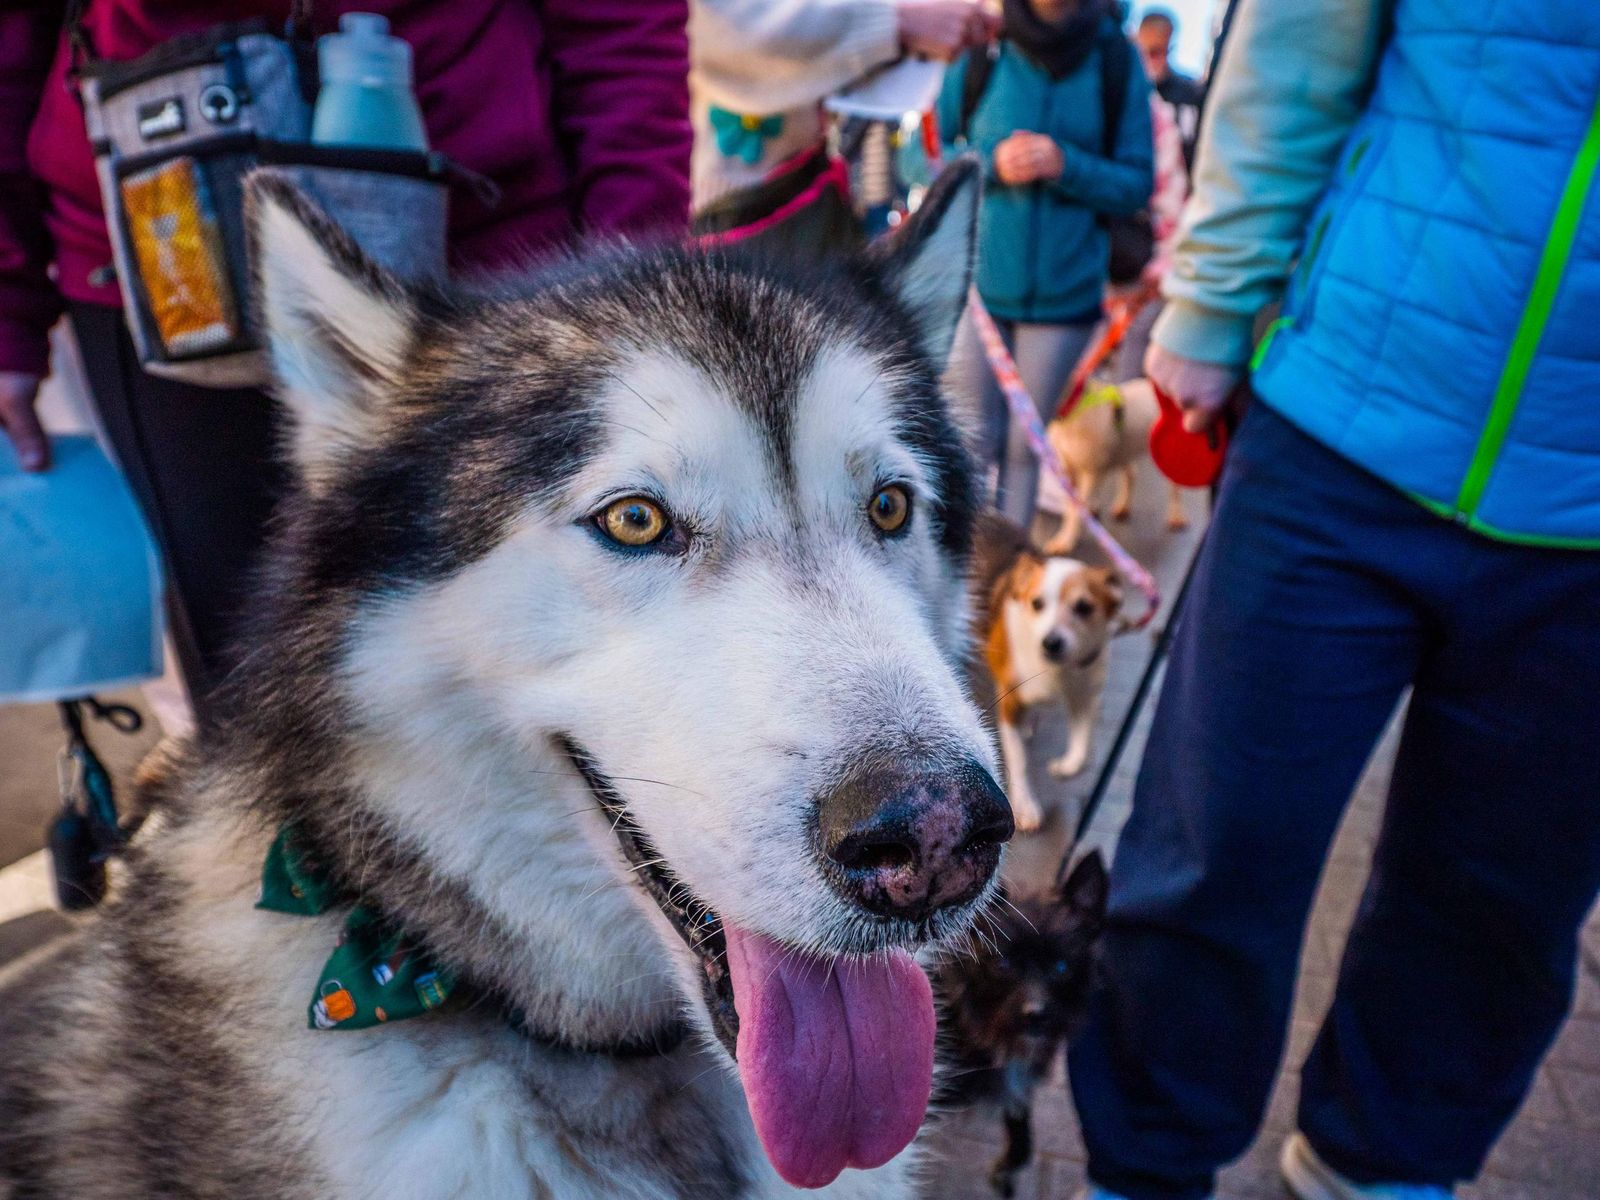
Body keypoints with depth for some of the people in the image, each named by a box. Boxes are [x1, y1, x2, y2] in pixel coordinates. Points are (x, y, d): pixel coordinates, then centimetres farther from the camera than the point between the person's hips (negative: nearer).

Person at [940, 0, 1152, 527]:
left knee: (1023, 446, 9)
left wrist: (1067, 167, -16)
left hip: (1064, 291, 1)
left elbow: (1136, 185, 1)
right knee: (975, 441, 3)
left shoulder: (1115, 59, 0)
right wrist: (989, 163, -14)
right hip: (974, 283, -1)